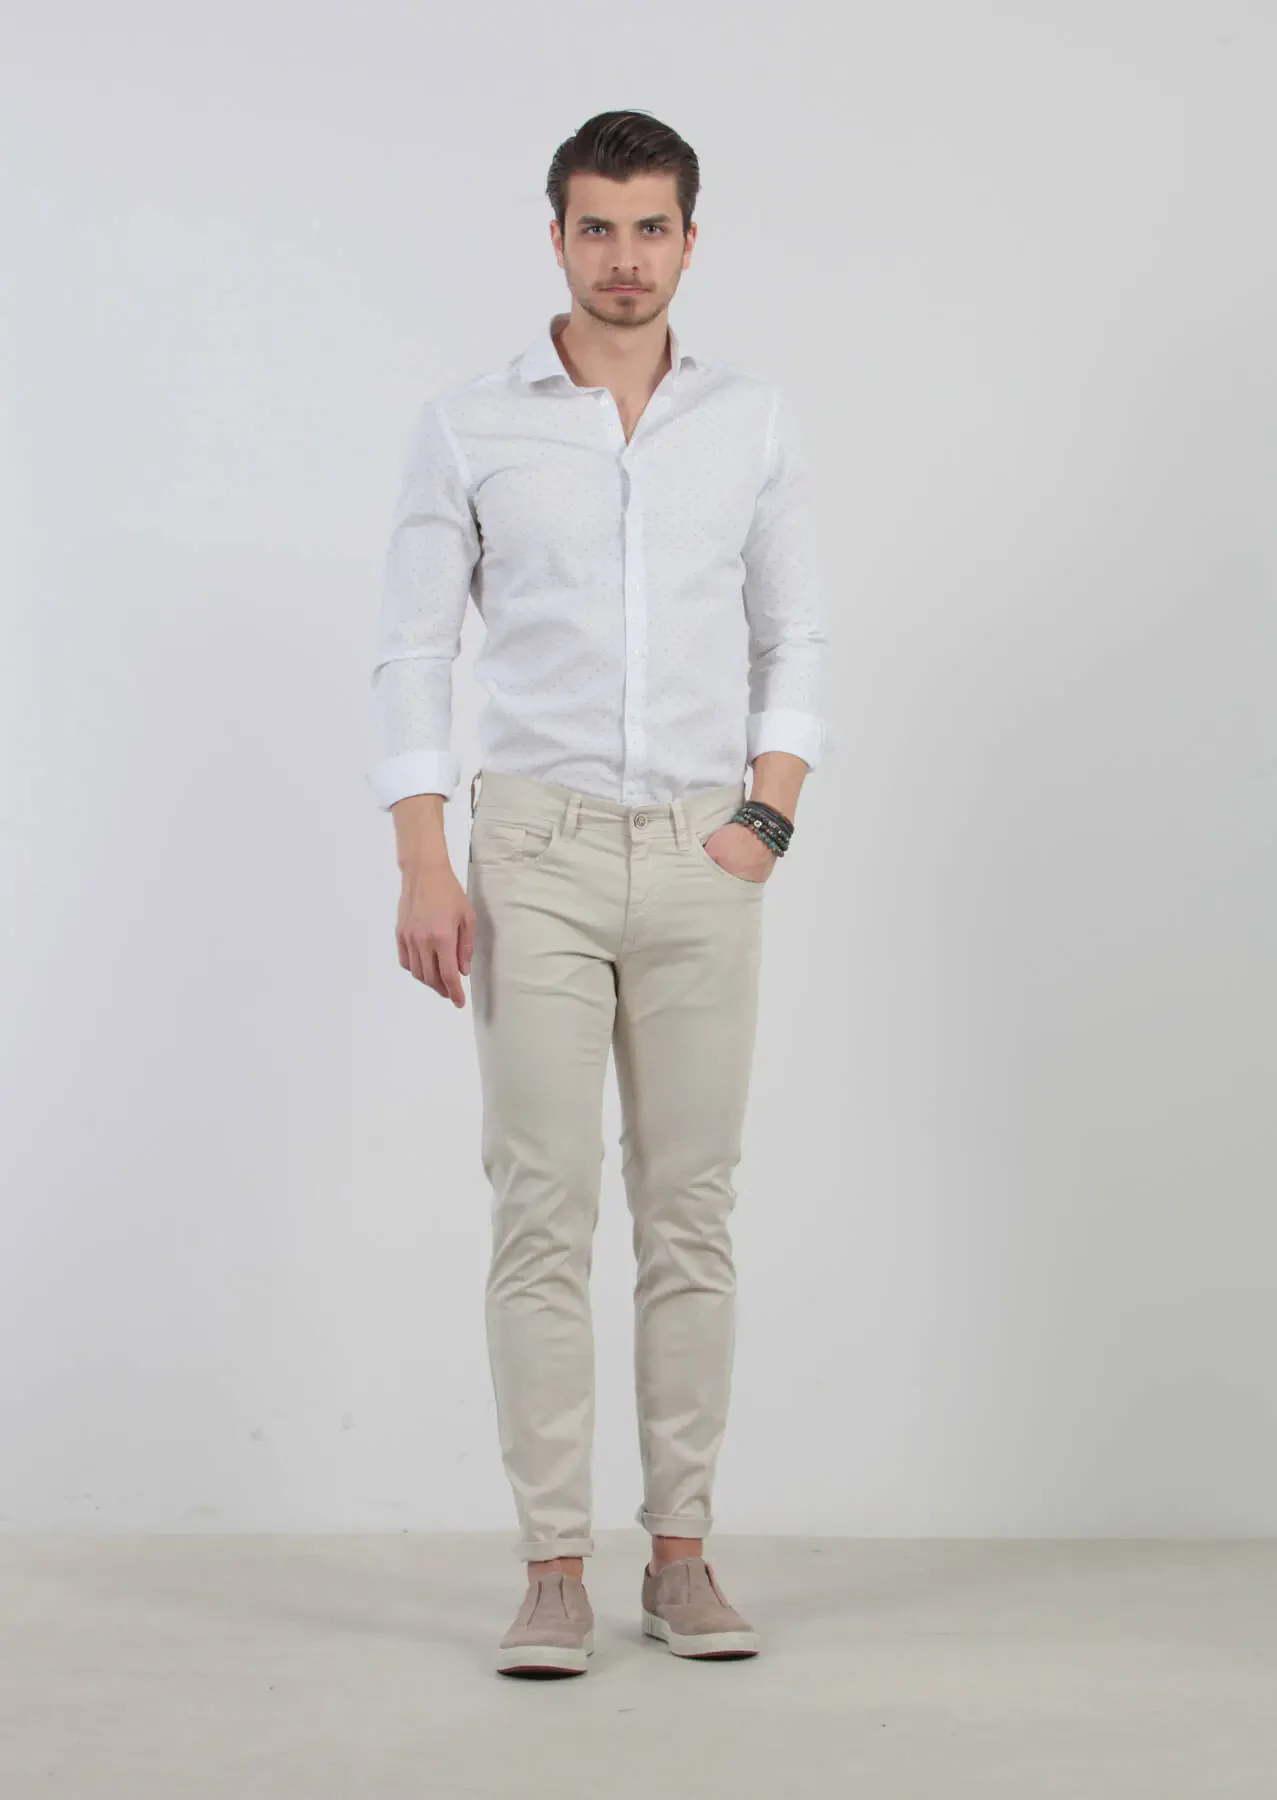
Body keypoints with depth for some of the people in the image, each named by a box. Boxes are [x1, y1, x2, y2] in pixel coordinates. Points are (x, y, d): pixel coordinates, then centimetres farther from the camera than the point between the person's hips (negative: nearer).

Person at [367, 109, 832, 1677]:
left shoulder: (751, 423, 7)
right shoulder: (469, 426, 1)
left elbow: (795, 637, 10)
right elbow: (415, 654, 0)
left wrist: (766, 815, -4)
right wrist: (424, 866, -9)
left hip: (700, 856, 2)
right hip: (535, 851, -2)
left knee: (689, 1210, 5)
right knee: (543, 1210, -4)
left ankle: (681, 1553, 14)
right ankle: (554, 1571, 3)